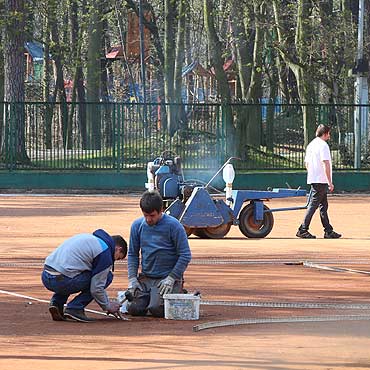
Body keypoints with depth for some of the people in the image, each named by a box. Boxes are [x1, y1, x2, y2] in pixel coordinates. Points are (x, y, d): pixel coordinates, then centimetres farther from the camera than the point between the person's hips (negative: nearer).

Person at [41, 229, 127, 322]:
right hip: (61, 281, -9)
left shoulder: (91, 238, 24)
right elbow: (96, 289, -4)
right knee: (107, 276, 4)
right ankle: (75, 308, -2)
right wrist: (107, 306, 13)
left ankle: (56, 302, 14)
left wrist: (107, 301, 36)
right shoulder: (105, 253, -3)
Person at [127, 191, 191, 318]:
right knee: (134, 309, -12)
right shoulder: (137, 225, 3)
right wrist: (132, 278, -2)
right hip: (145, 277, 4)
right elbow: (132, 254, 11)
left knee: (156, 309, -23)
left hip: (167, 277, -4)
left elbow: (185, 256, -9)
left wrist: (171, 278, -16)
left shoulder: (173, 226, -12)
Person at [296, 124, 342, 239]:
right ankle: (303, 230, -9)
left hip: (312, 179, 9)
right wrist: (330, 182, -19)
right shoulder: (323, 145, -13)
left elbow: (306, 163, 20)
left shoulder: (310, 145, 15)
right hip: (321, 181, -9)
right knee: (313, 205, -8)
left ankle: (328, 231, 15)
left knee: (323, 206, 13)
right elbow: (326, 165, -19)